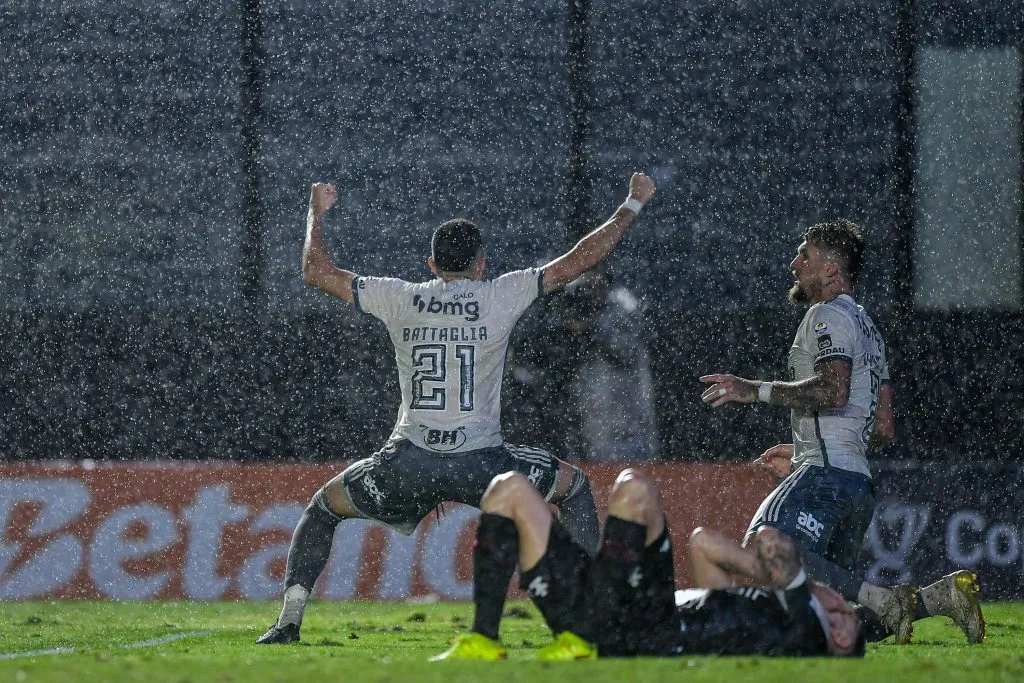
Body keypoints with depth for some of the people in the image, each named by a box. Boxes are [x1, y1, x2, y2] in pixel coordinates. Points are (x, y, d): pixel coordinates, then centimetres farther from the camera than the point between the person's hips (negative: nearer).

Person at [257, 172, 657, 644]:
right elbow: (580, 260, 6)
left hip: (407, 464, 1)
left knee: (325, 504, 25)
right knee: (573, 485, 23)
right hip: (480, 463, -1)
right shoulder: (500, 297, 2)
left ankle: (290, 618, 8)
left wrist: (317, 213, 34)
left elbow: (317, 272, 17)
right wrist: (633, 205, 17)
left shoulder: (400, 300, 7)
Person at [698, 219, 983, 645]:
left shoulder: (827, 315, -1)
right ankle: (942, 596, -3)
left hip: (826, 472, -10)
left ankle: (882, 601, -35)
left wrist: (755, 390, -13)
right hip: (860, 480, 10)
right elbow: (884, 429, 28)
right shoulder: (868, 328, 29)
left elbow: (834, 390, -19)